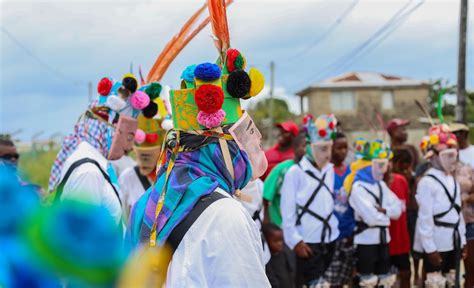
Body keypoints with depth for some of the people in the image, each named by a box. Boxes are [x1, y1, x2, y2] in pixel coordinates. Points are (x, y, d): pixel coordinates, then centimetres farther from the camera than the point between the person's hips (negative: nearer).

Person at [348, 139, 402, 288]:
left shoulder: (381, 185, 13)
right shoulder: (359, 187, -14)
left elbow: (397, 209, 6)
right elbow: (371, 217, -22)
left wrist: (383, 210, -13)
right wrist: (387, 215, -4)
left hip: (383, 238, 8)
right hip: (366, 240, -8)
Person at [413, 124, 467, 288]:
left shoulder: (453, 181, 11)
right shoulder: (427, 182, -15)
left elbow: (458, 212, 16)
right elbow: (425, 218, -18)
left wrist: (462, 240, 14)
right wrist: (430, 247, -19)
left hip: (453, 242, 8)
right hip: (436, 244, -8)